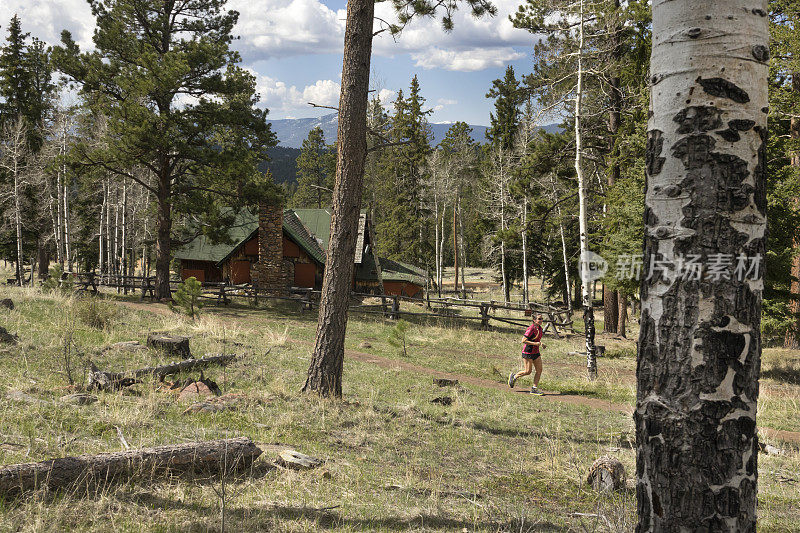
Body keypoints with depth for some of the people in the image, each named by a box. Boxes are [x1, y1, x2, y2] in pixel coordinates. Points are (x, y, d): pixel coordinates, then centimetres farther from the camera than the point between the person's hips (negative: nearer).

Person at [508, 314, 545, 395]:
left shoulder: (540, 328, 7)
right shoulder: (531, 329, -20)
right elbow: (523, 340, -22)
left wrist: (541, 344, 5)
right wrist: (535, 343, -24)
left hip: (536, 353, 8)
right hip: (527, 352, -8)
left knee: (539, 370, 1)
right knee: (528, 371, -3)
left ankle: (534, 389, 7)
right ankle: (514, 376, 23)